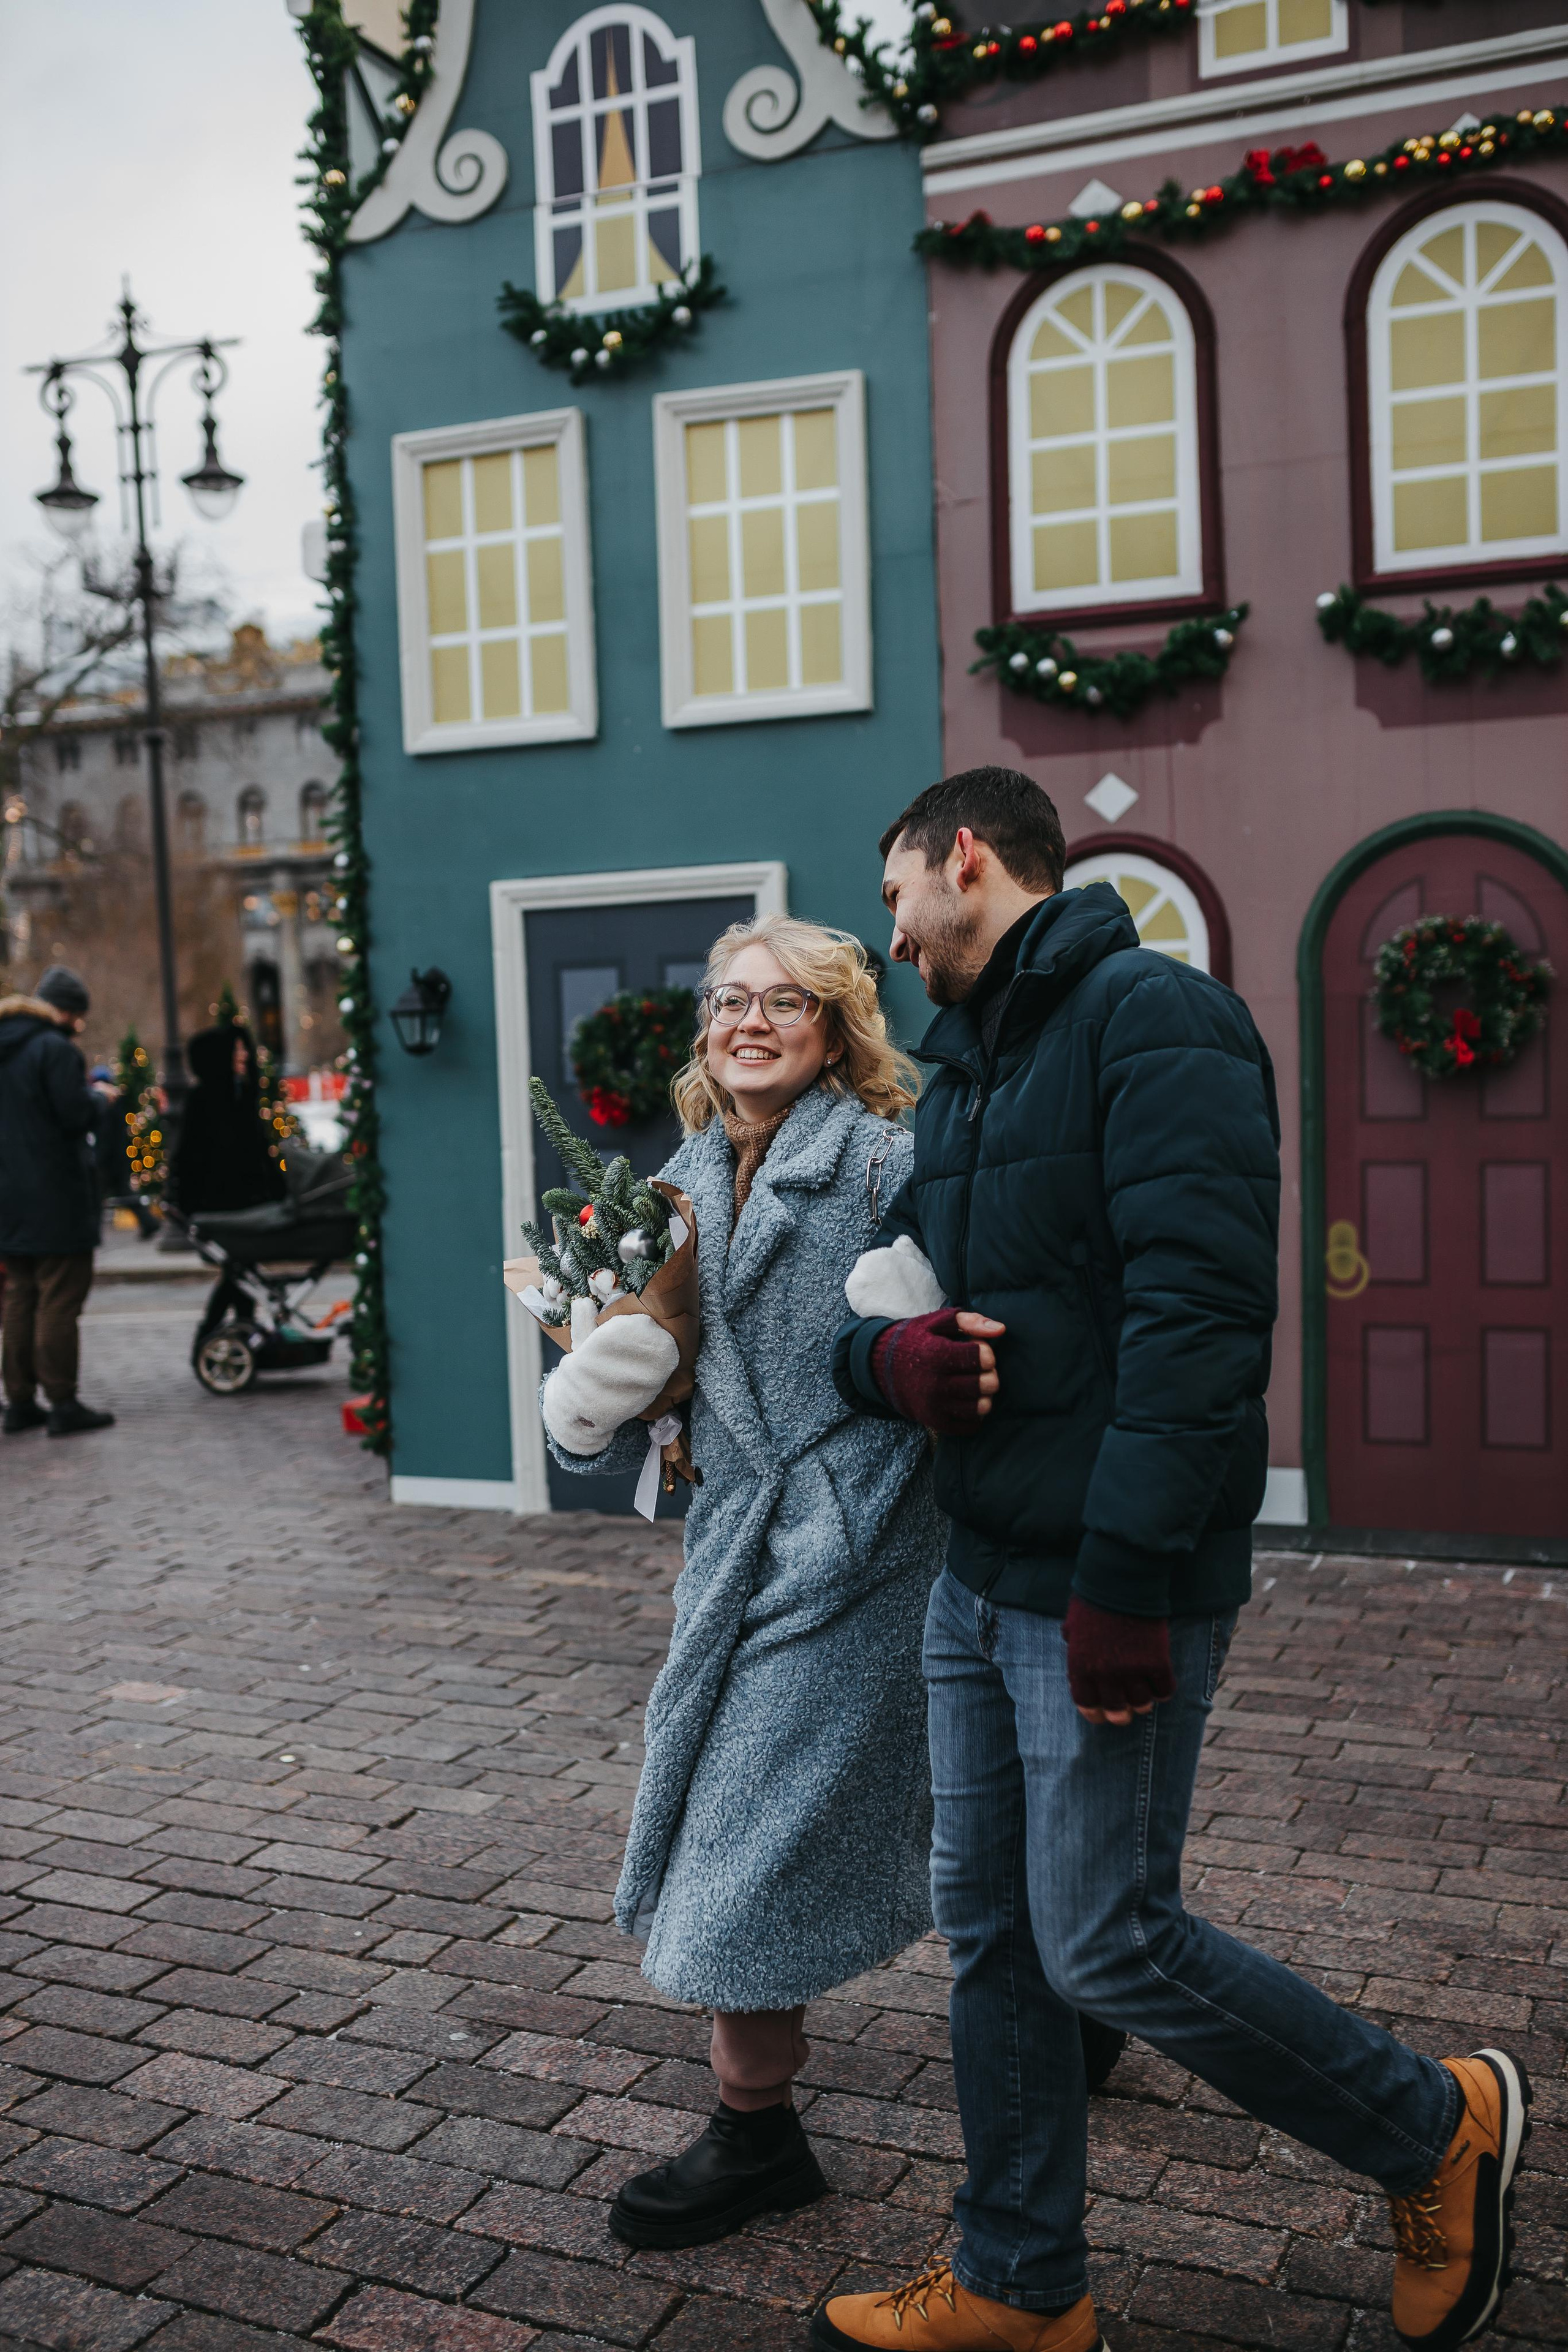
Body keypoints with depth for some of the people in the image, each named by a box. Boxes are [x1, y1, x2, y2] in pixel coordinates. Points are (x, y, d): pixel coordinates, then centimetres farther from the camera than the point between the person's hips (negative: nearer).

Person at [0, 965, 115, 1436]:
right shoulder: (55, 1049, -14)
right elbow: (79, 1114, -19)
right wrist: (97, 1098, 1)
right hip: (57, 1200, -8)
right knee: (60, 1300, -3)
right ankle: (63, 1403, -1)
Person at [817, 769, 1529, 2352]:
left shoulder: (1153, 1019, -14)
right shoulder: (962, 1071, 15)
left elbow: (1196, 1313, -23)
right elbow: (883, 1298, 18)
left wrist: (1125, 1580, -25)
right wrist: (890, 1355, -6)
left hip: (1108, 1586, -9)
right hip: (981, 1572, 9)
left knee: (1106, 1947, 0)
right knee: (989, 1930, 14)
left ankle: (1437, 2128, 23)